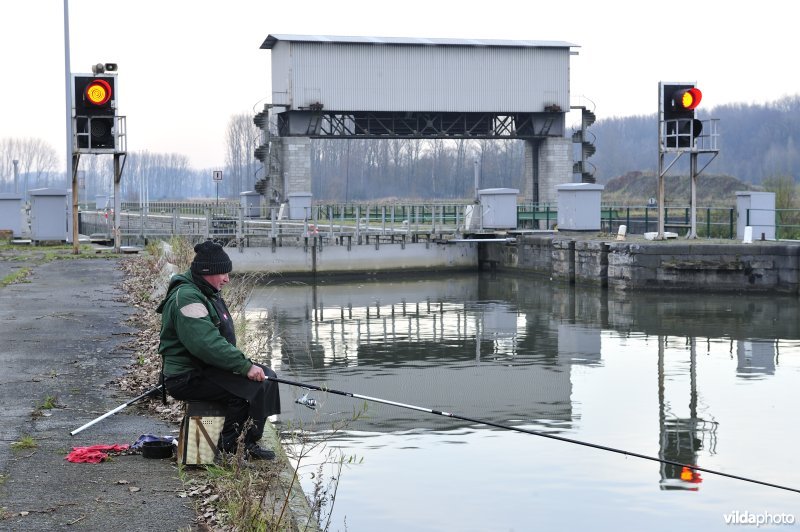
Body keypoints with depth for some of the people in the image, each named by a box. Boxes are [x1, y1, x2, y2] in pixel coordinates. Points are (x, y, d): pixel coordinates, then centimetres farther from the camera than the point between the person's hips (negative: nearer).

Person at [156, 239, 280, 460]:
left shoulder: (207, 293, 16)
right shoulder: (186, 298, -20)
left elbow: (220, 339, 24)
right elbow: (207, 345, -30)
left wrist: (244, 363, 9)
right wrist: (245, 366, -28)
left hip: (207, 368, 11)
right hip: (187, 378, -11)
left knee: (267, 376, 7)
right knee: (249, 388, -25)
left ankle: (250, 444, 11)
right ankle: (227, 451, -12)